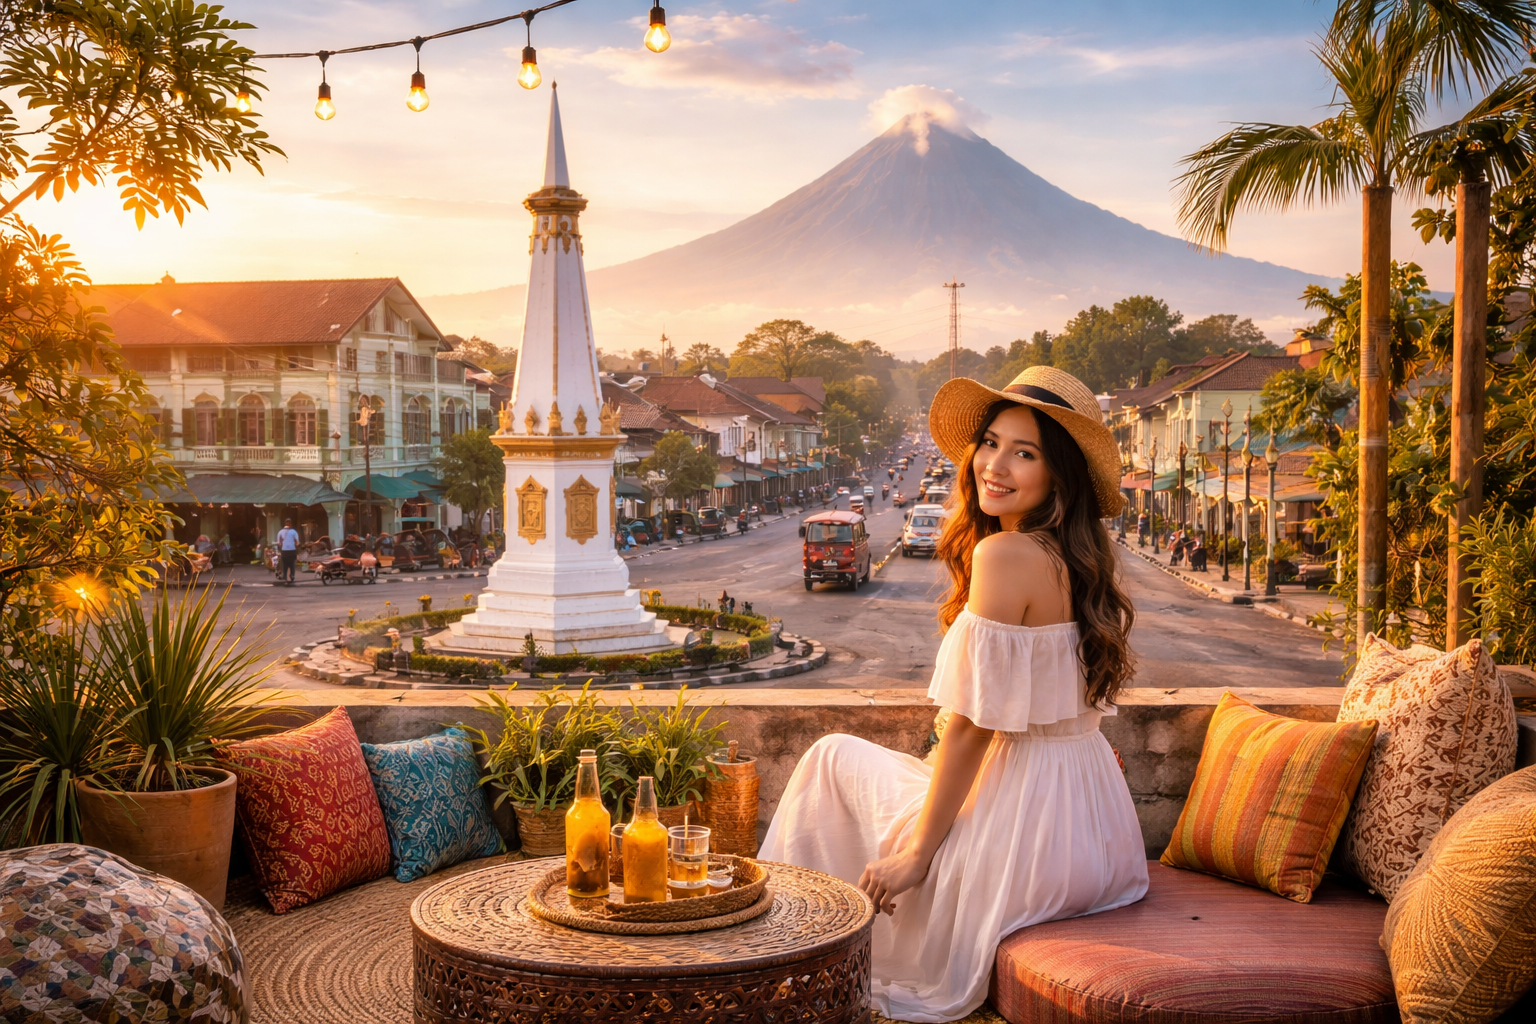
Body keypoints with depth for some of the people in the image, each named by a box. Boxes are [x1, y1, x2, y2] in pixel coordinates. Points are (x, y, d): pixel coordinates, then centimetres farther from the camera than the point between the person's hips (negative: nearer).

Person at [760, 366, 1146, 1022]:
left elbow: (972, 725, -19)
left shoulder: (1005, 554, -20)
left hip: (1029, 839, -9)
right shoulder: (1076, 560, 7)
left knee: (835, 759, 9)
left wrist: (916, 853, -10)